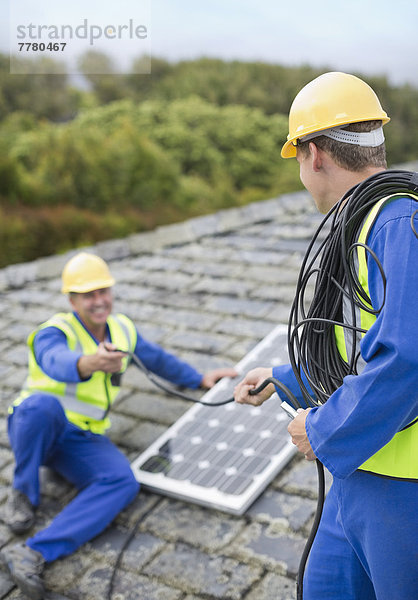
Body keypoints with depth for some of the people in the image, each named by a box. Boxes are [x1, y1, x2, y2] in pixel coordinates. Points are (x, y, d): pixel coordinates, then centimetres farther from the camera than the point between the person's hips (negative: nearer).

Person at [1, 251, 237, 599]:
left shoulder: (122, 329, 6)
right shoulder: (55, 332, -14)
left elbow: (157, 359, 24)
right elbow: (57, 361, -39)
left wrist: (200, 379, 23)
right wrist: (90, 363, -61)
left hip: (82, 439, 4)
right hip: (35, 430, -4)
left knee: (123, 482, -26)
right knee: (42, 404, -40)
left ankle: (33, 554, -36)